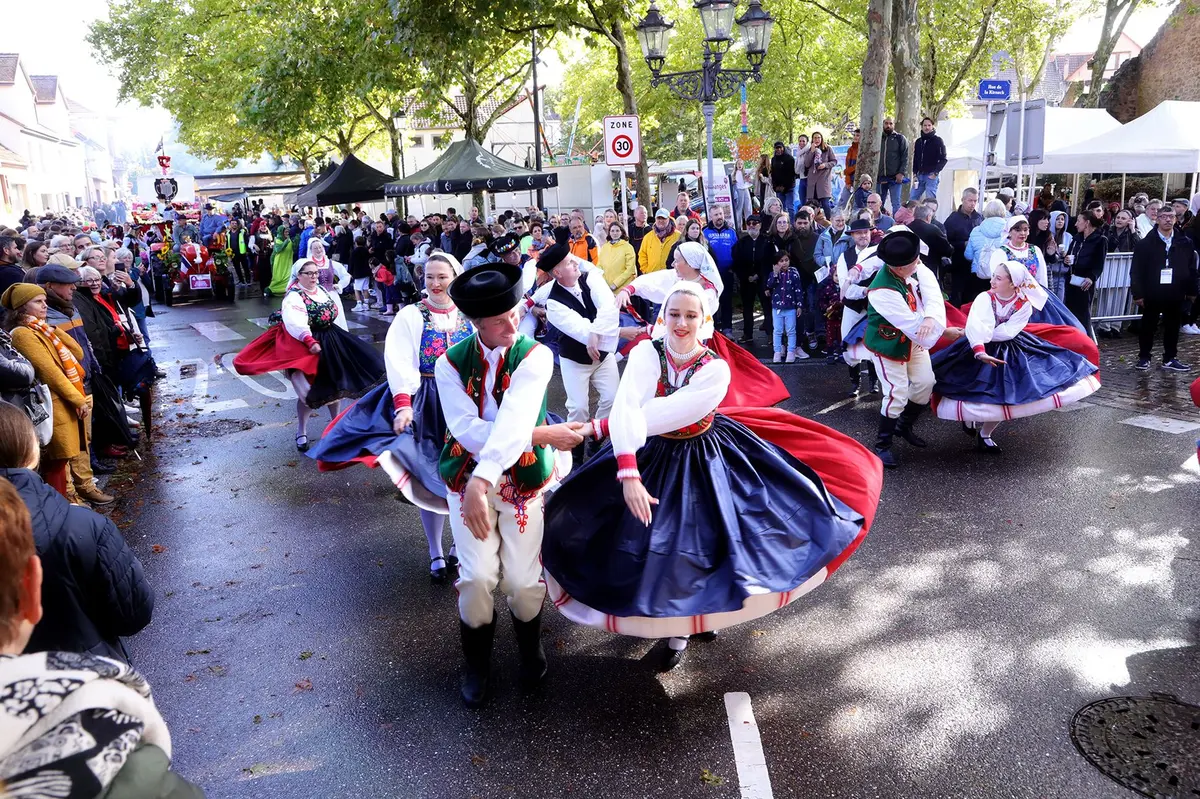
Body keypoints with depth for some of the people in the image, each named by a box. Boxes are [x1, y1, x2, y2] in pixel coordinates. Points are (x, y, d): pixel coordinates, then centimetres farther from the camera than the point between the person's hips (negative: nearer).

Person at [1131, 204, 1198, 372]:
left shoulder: (1185, 243, 3)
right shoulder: (1146, 243, -5)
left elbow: (1191, 269, 6)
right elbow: (1136, 270, -7)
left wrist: (1192, 291, 4)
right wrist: (1137, 293, -11)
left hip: (1175, 295, 2)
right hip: (1152, 294, -2)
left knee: (1173, 327, 11)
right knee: (1148, 326, 8)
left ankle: (1170, 359, 20)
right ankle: (1144, 358, 19)